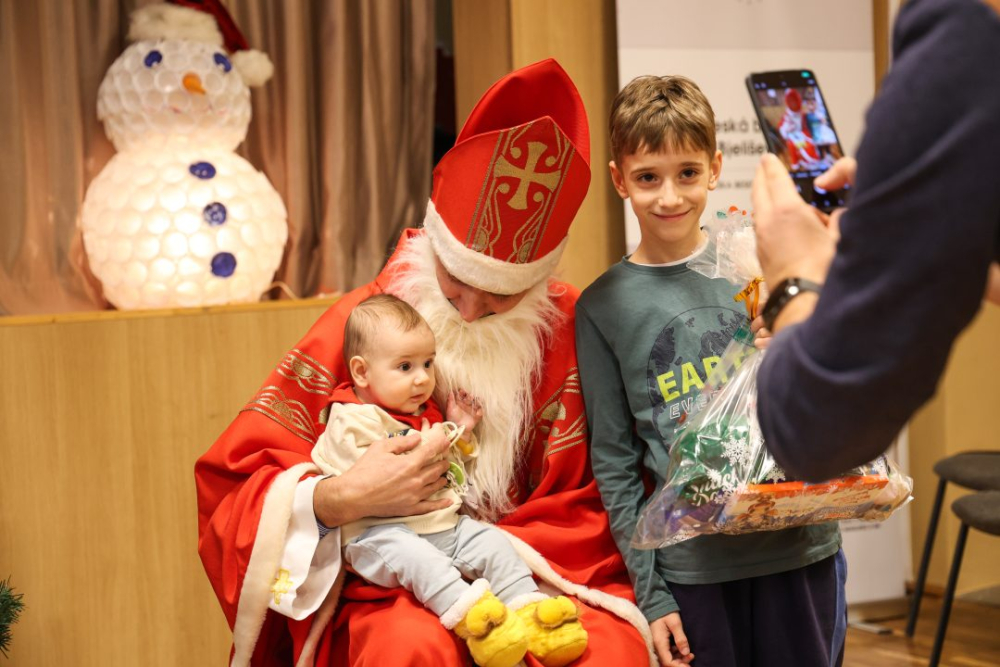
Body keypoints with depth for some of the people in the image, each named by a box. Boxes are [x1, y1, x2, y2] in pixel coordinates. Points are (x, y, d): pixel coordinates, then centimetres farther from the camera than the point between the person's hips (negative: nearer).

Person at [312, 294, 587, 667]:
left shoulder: (424, 411, 18)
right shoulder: (352, 421, -8)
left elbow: (453, 475, 28)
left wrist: (461, 435, 10)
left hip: (444, 525, 8)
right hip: (381, 533, -8)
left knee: (493, 543, -8)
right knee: (413, 554, -35)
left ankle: (529, 609, -19)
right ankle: (472, 618, -50)